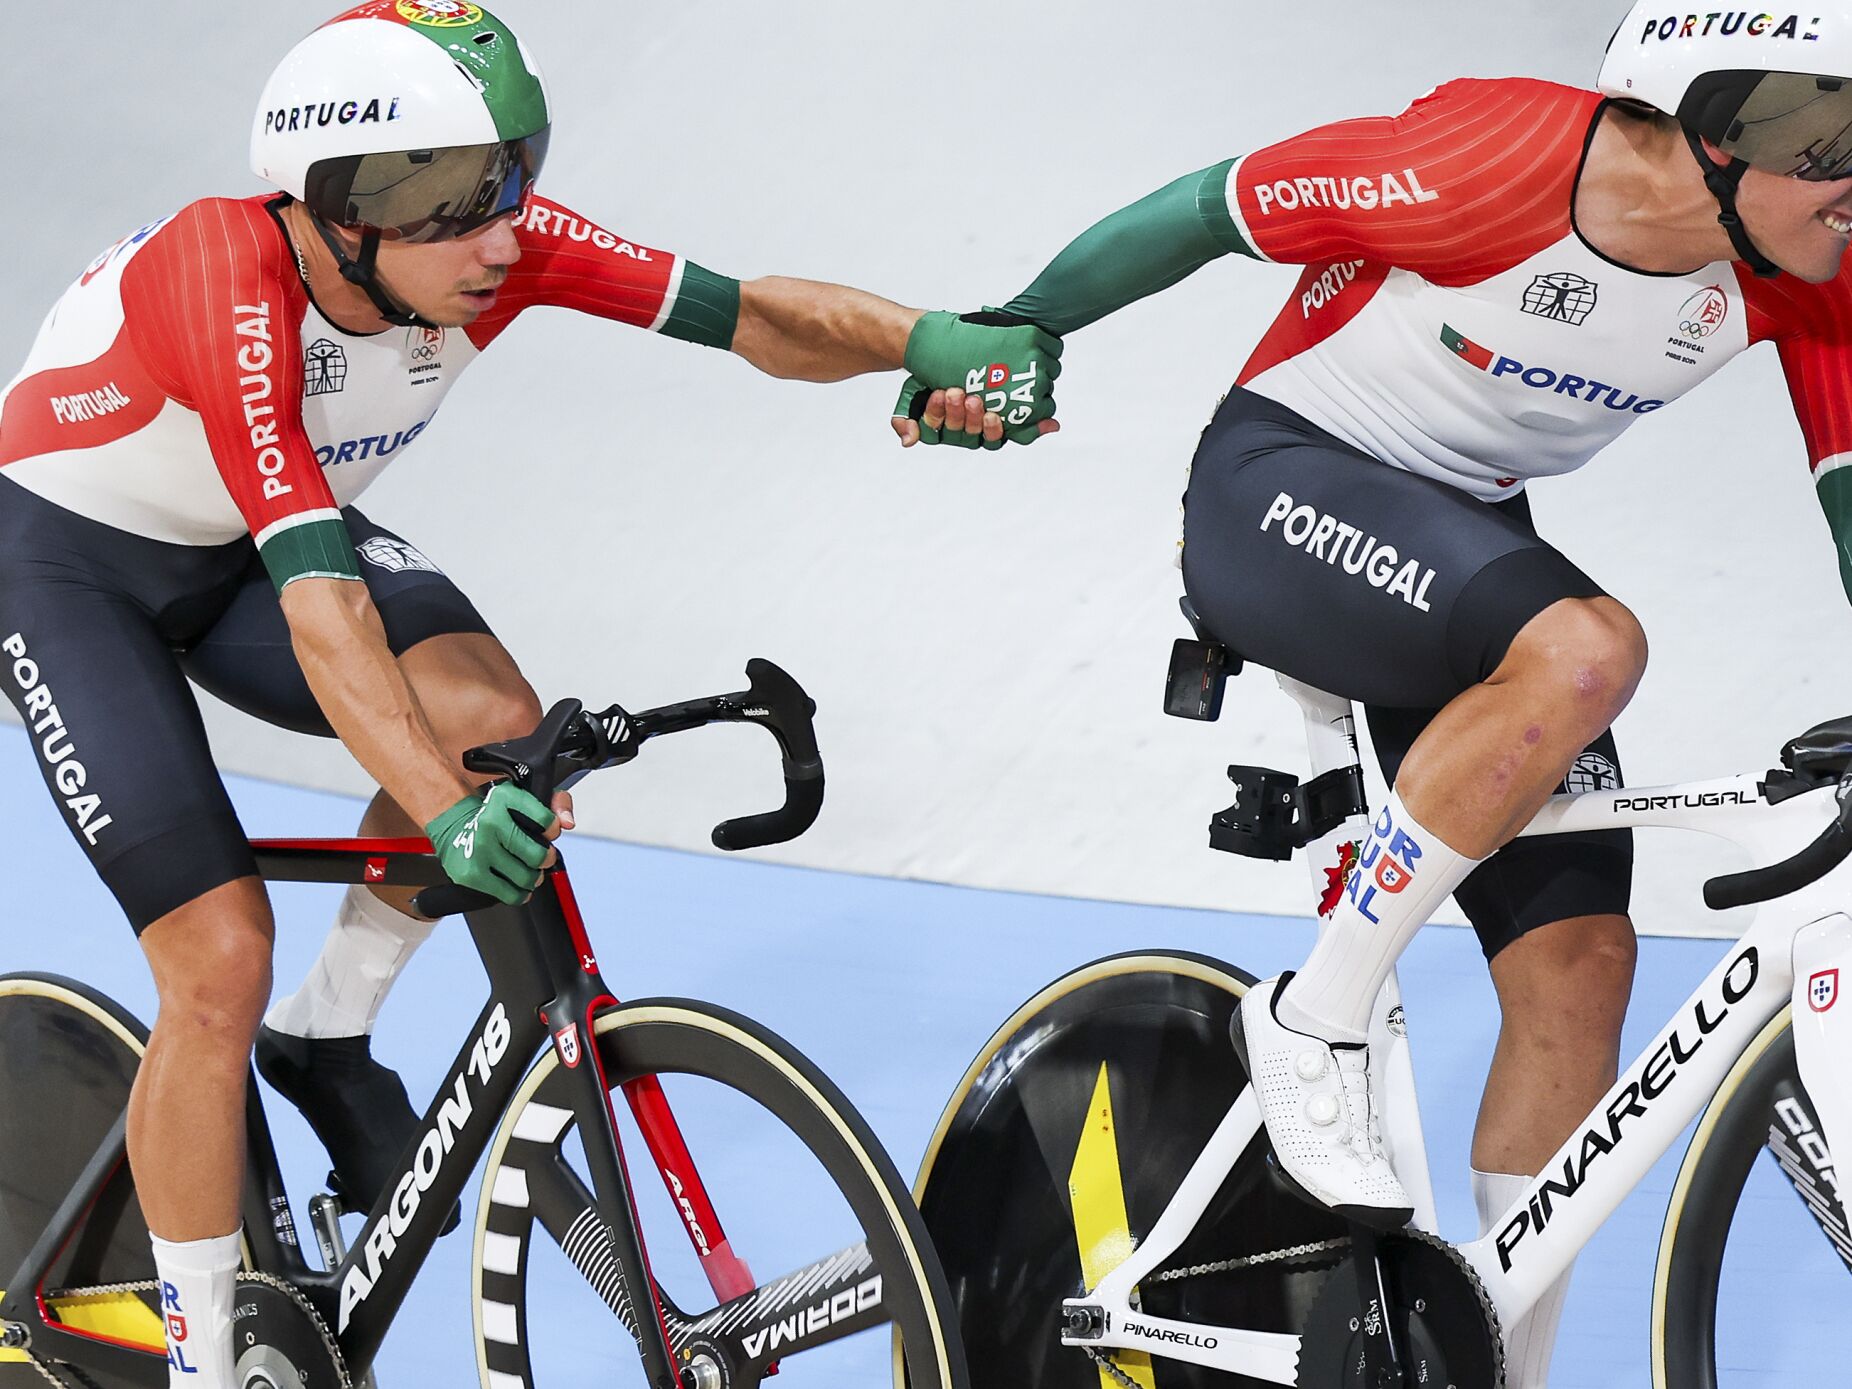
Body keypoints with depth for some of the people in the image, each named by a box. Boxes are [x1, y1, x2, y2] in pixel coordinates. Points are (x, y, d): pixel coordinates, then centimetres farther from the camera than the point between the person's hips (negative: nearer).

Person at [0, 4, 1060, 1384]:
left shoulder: (494, 244, -23)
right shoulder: (235, 289, -40)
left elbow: (746, 312, -25)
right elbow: (318, 597, -47)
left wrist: (924, 339, -45)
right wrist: (444, 815, -58)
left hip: (251, 534, 6)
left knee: (494, 723, -22)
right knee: (221, 960, -15)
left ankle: (328, 1035, 3)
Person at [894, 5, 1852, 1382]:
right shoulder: (1493, 159, -28)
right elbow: (1202, 213, -15)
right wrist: (1002, 337, -3)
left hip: (1465, 547, 6)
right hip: (1284, 489, -6)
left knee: (1581, 968, -7)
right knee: (1587, 647, -34)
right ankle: (1314, 1021, -19)